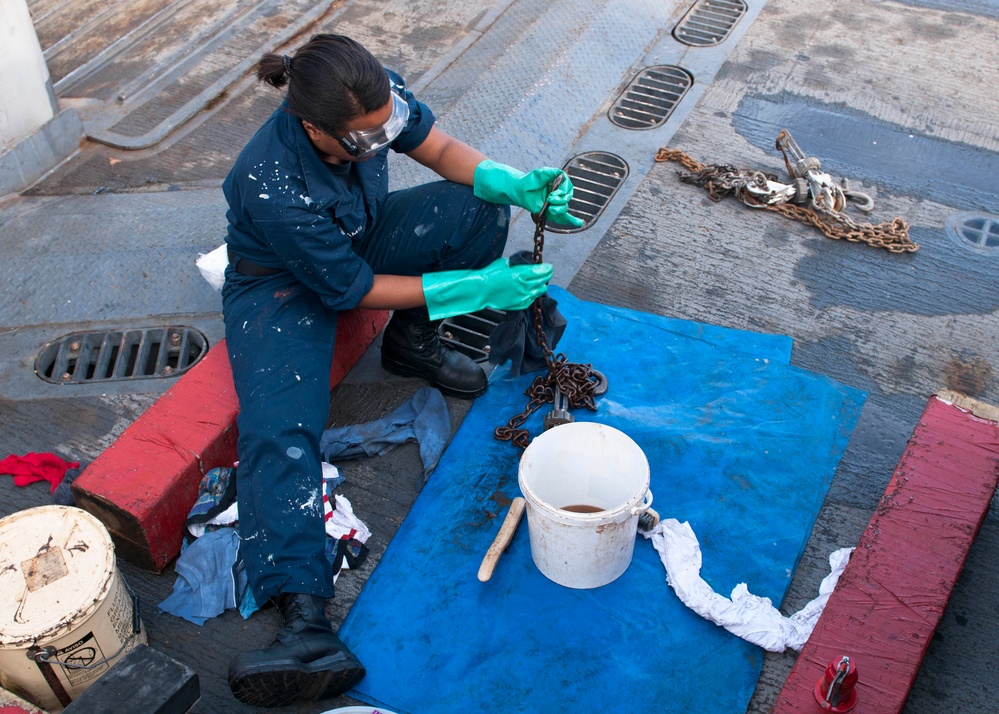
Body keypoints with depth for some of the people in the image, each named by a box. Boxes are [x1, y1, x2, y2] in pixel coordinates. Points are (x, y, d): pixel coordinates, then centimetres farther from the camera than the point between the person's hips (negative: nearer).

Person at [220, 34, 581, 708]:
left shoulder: (379, 97, -25)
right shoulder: (271, 189, -39)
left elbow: (440, 149, -5)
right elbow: (354, 289, -28)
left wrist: (516, 184, -25)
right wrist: (475, 287, -28)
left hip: (363, 237, 6)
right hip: (283, 284, -5)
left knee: (479, 210, -17)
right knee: (279, 431, -29)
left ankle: (412, 343, 4)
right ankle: (307, 621, -39)